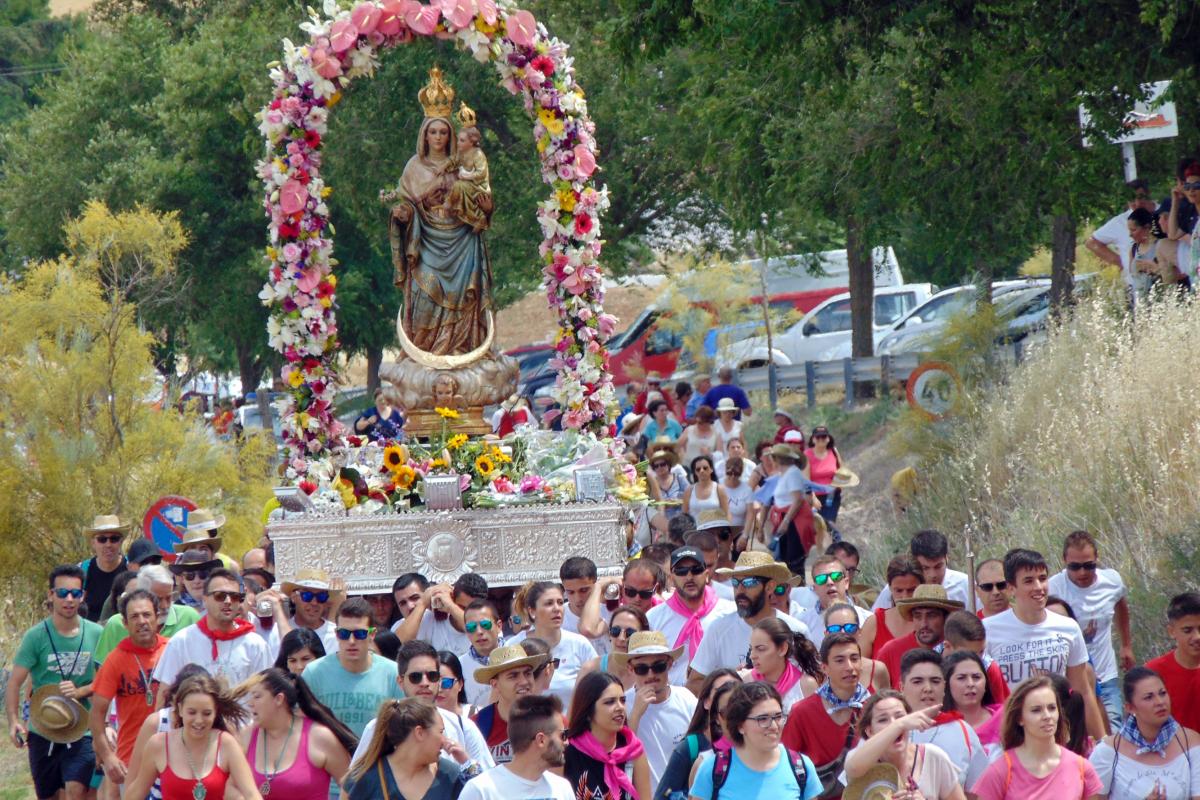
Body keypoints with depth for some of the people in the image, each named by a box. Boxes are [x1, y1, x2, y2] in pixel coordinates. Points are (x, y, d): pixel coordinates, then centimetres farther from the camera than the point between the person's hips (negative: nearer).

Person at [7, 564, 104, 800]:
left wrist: (80, 692, -14)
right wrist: (13, 721, -23)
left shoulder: (96, 634, -2)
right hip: (41, 731, 1)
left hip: (81, 730, -1)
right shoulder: (36, 636, -6)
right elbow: (15, 683, -8)